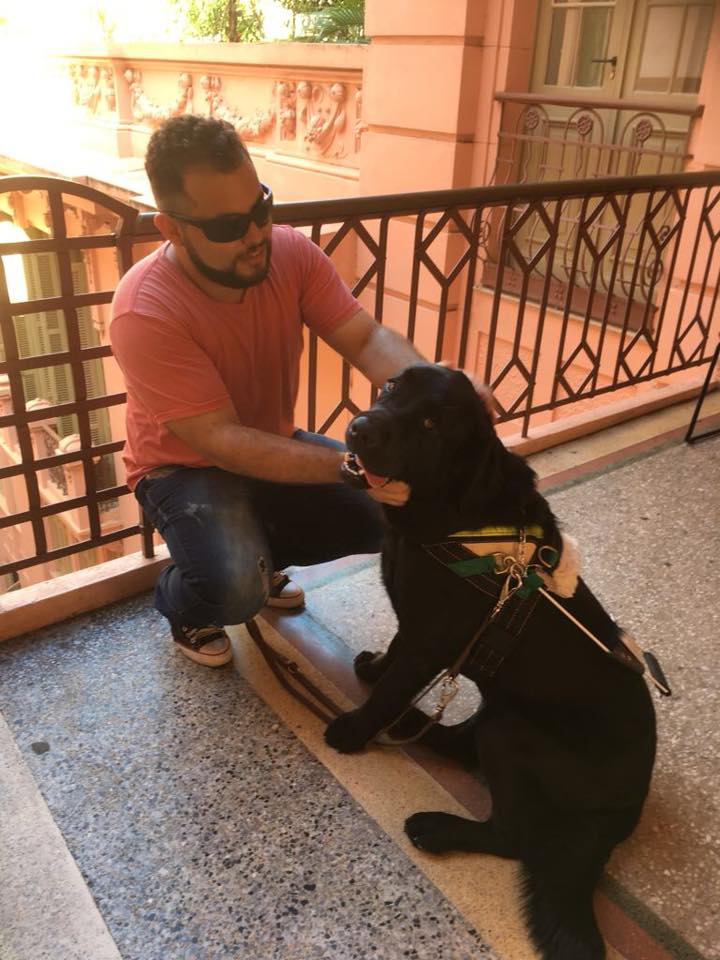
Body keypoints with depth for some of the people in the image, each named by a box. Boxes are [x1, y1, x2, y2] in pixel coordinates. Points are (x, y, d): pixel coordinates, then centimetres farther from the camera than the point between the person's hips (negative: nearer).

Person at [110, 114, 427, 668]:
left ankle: (257, 555, 16)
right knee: (234, 589, -32)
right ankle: (180, 603, 8)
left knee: (395, 511, -9)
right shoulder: (144, 312, -30)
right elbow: (220, 440, -32)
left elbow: (368, 338, -19)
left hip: (274, 446, 6)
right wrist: (351, 467, -42)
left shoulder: (291, 253, -14)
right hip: (186, 466, -5)